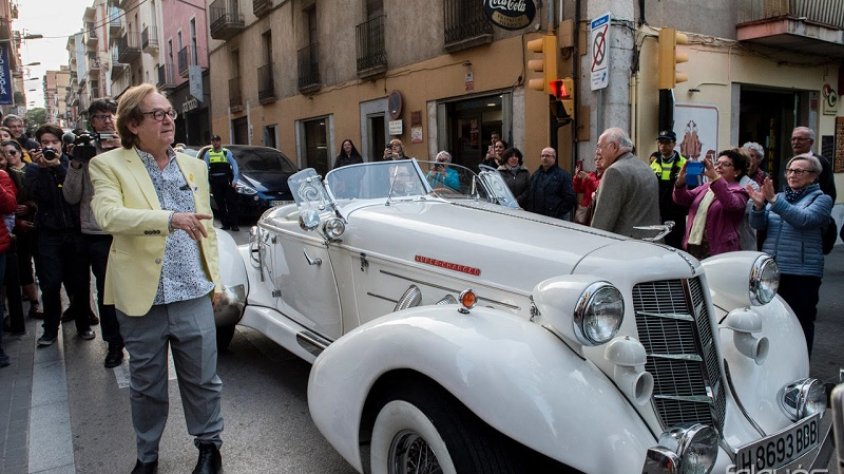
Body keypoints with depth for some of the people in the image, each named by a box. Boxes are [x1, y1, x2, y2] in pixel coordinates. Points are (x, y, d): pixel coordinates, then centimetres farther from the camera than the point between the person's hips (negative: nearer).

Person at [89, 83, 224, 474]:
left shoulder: (194, 166, 11)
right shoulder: (108, 166, -3)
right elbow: (108, 215, -21)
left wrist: (215, 278, 11)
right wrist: (170, 218, -34)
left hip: (194, 295, 3)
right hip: (142, 299, -2)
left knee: (202, 380, 11)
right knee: (146, 386, 14)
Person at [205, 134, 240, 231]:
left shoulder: (226, 152, 4)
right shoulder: (208, 154, 10)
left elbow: (234, 166, 0)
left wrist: (235, 180, -8)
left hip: (227, 180, -2)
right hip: (215, 181, 2)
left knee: (231, 203, -3)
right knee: (220, 204, 4)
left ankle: (234, 224, 0)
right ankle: (225, 224, 10)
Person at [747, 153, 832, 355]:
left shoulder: (822, 199, 0)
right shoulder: (779, 197, 14)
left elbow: (804, 219, -20)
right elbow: (758, 224, 4)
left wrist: (774, 200, -27)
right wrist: (759, 206, -16)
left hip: (802, 273, -5)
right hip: (770, 270, 5)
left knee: (800, 322, 2)